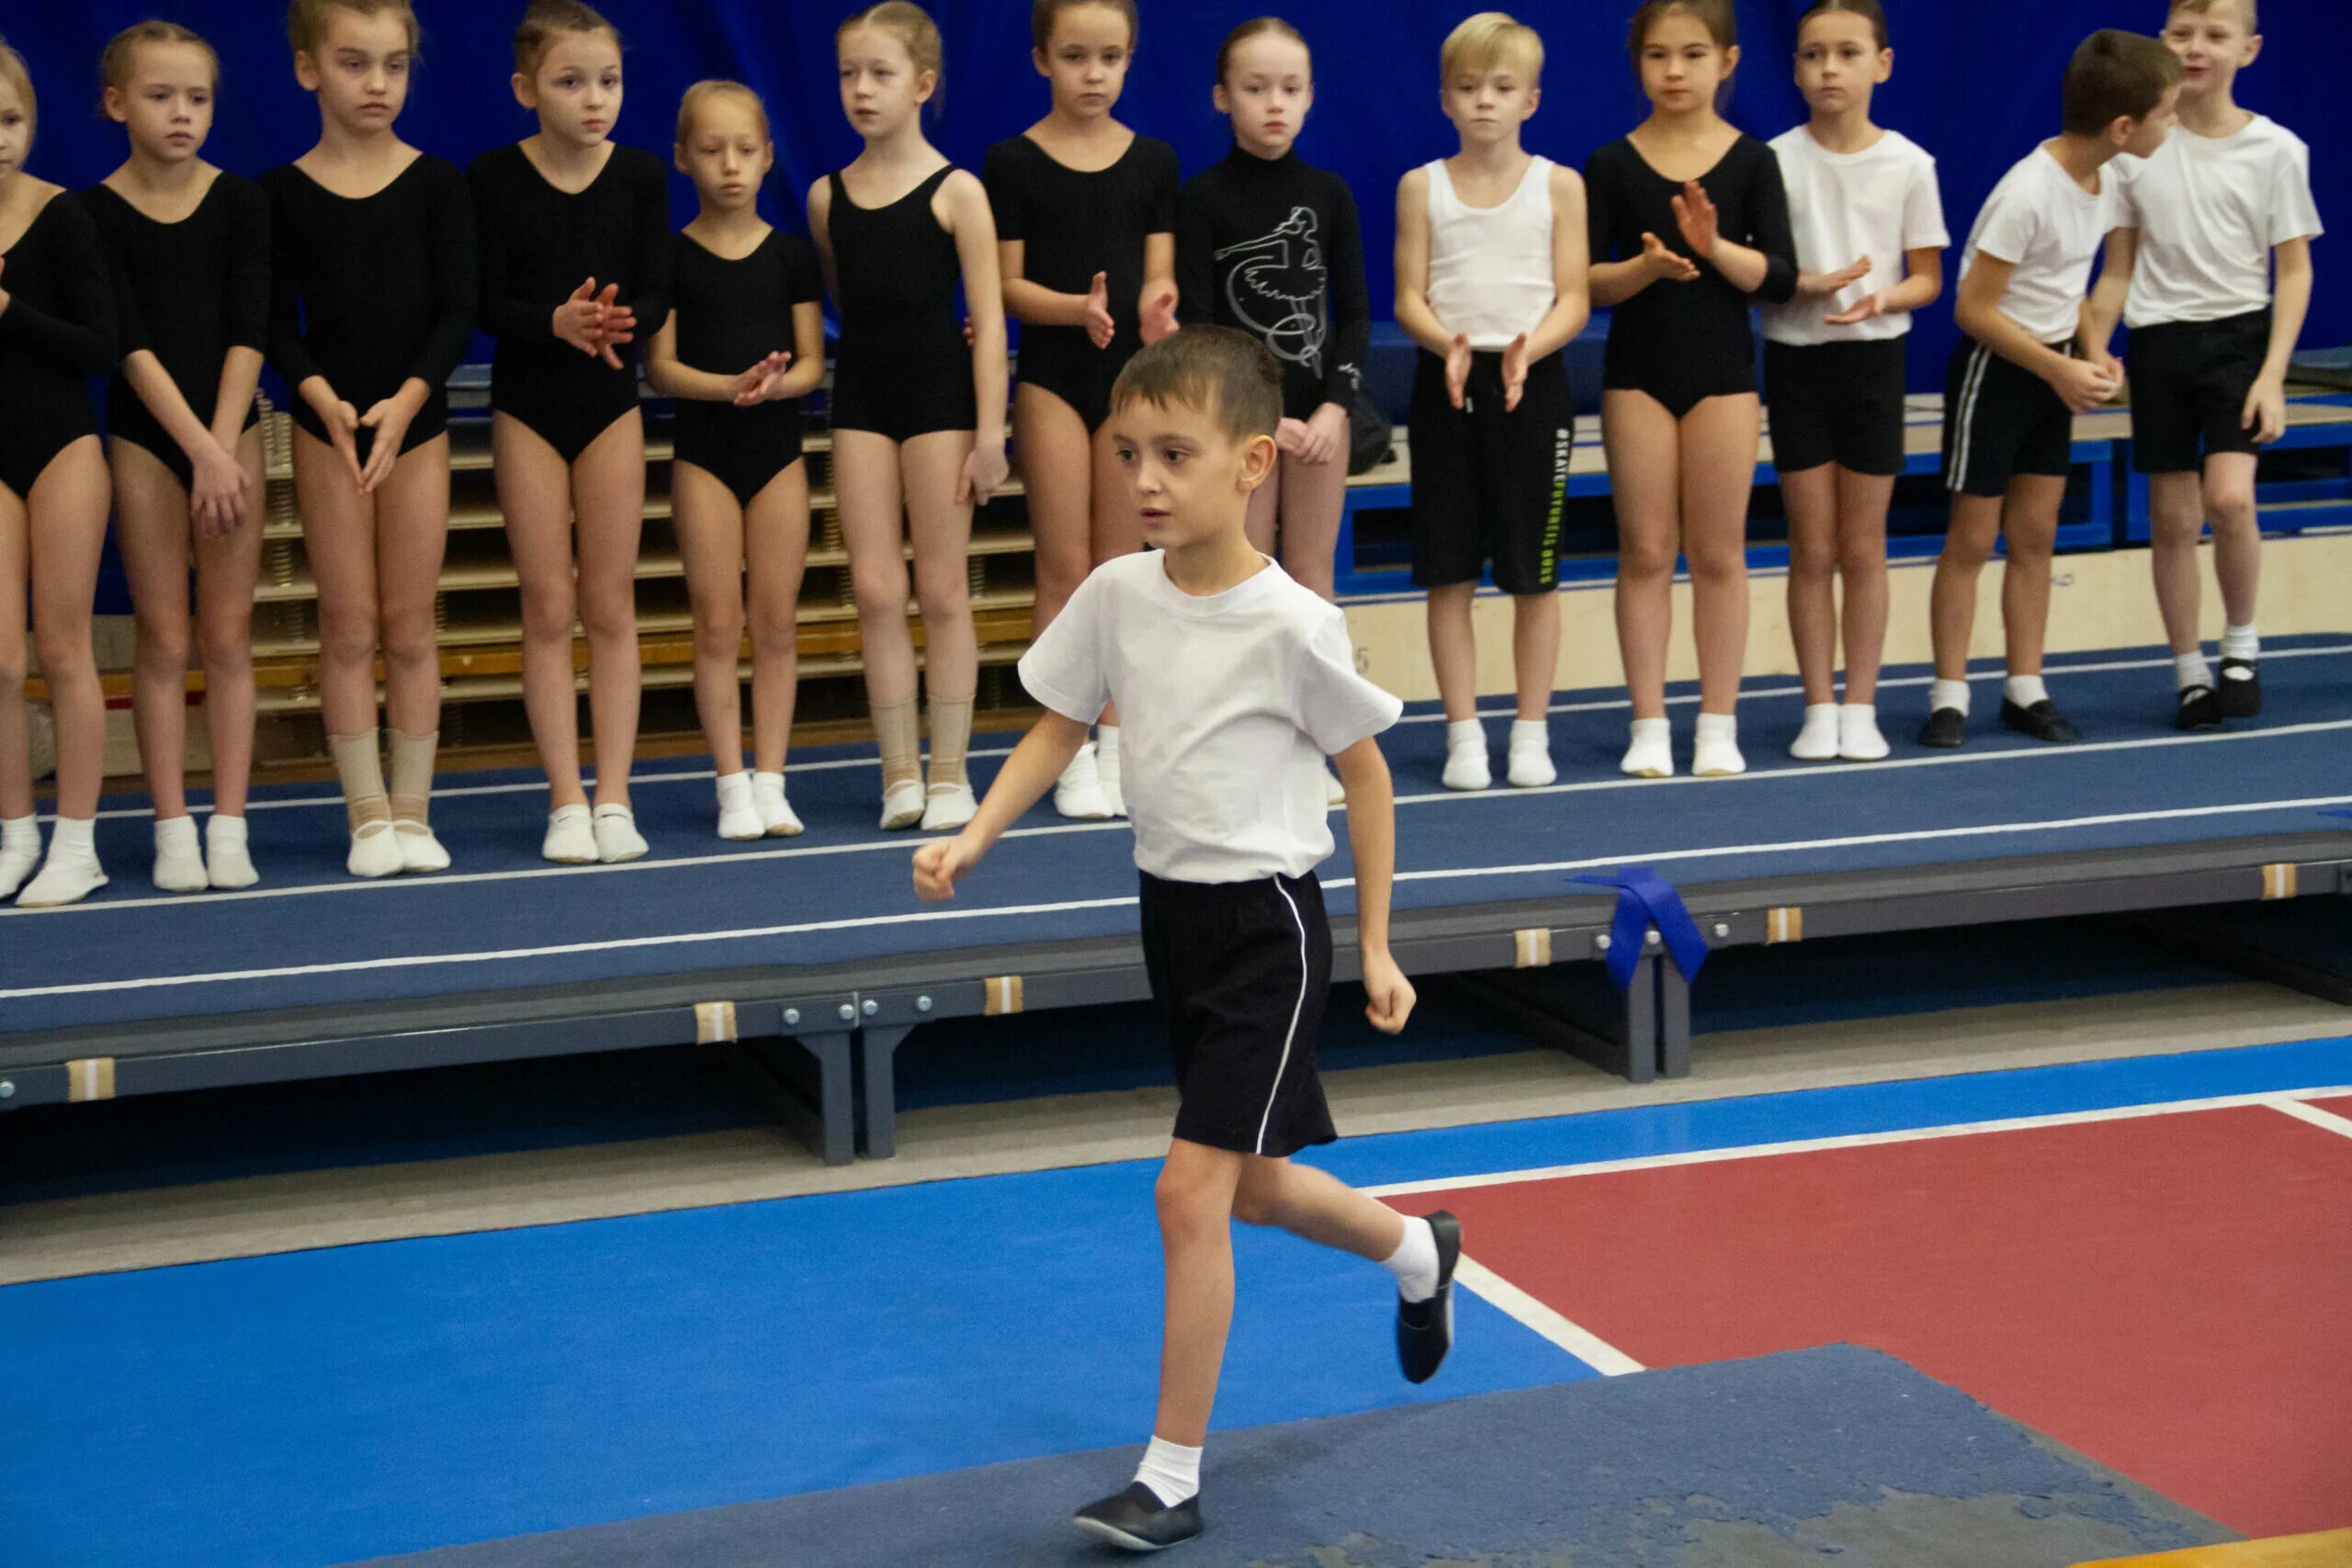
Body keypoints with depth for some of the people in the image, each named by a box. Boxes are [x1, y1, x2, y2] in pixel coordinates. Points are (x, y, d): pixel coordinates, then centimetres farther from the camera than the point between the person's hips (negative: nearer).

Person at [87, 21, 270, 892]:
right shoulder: (94, 213, -5)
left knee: (228, 638, 3)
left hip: (232, 430, 1)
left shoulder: (240, 201, 0)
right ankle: (173, 831, 7)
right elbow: (130, 342, -11)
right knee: (163, 639, 2)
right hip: (145, 436, -1)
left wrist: (222, 447, -15)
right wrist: (197, 448, -18)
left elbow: (249, 331, -6)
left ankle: (229, 828, 7)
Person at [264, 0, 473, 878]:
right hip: (327, 422, 0)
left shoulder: (438, 183, 0)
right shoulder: (282, 192, -1)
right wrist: (323, 398, -20)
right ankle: (367, 815, 9)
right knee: (349, 626, 2)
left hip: (418, 420, 0)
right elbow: (279, 322, -2)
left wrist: (406, 400, -19)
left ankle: (412, 811, 12)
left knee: (410, 626, 4)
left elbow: (457, 312, -5)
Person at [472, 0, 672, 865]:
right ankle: (566, 802, 7)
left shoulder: (641, 175, -3)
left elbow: (656, 297, -5)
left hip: (611, 401, 1)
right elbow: (487, 304, -10)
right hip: (526, 403, -1)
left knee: (610, 604, 4)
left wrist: (618, 321, -27)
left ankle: (613, 799, 9)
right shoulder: (493, 177, -8)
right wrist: (557, 321, -29)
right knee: (549, 606, 1)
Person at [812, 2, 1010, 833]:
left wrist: (990, 431, -11)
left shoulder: (955, 191, -6)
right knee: (874, 588, 0)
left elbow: (988, 321, -7)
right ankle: (900, 772, 6)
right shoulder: (828, 196, 5)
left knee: (942, 590, 3)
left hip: (940, 396, -3)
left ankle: (948, 771, 11)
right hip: (861, 398, 3)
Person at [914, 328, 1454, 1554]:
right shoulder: (1116, 595, -3)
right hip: (1173, 910, 7)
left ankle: (1171, 1477, 0)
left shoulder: (1291, 624, -18)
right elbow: (1058, 731, 10)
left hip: (1267, 923, -7)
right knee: (1249, 1187, 18)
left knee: (1191, 1189, -11)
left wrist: (1375, 949, -4)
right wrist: (972, 840, -5)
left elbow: (1366, 774, -7)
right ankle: (1417, 1253, 49)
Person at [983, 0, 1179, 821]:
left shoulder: (1153, 160, 5)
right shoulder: (1013, 162, -2)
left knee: (1118, 563, 6)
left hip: (1131, 371, 2)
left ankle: (1114, 743, 13)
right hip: (1051, 375, -2)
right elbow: (1008, 284, -4)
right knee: (1063, 563, -1)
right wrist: (1078, 308, -23)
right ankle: (1071, 753, 5)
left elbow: (1159, 274, 3)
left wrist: (1154, 305, -21)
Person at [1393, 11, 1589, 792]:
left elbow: (1573, 299, -1)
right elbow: (1409, 299, 1)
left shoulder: (1558, 186, 3)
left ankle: (1531, 731, 14)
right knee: (1449, 572, 2)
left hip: (1532, 382, -1)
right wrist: (1447, 345, -19)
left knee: (1534, 573, 3)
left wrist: (1529, 348, -20)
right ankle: (1463, 733, 11)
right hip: (1446, 381, 1)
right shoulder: (1423, 186, 5)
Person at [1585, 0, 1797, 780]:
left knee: (1717, 552, 4)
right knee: (1645, 551, 3)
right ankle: (1649, 725, 10)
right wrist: (1645, 266, -20)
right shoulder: (1610, 165, 0)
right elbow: (1584, 280, -3)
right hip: (1637, 372, 0)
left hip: (1724, 372, 0)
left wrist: (1716, 247, -21)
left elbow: (1780, 277, -5)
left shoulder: (1752, 161, 0)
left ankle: (1719, 724, 12)